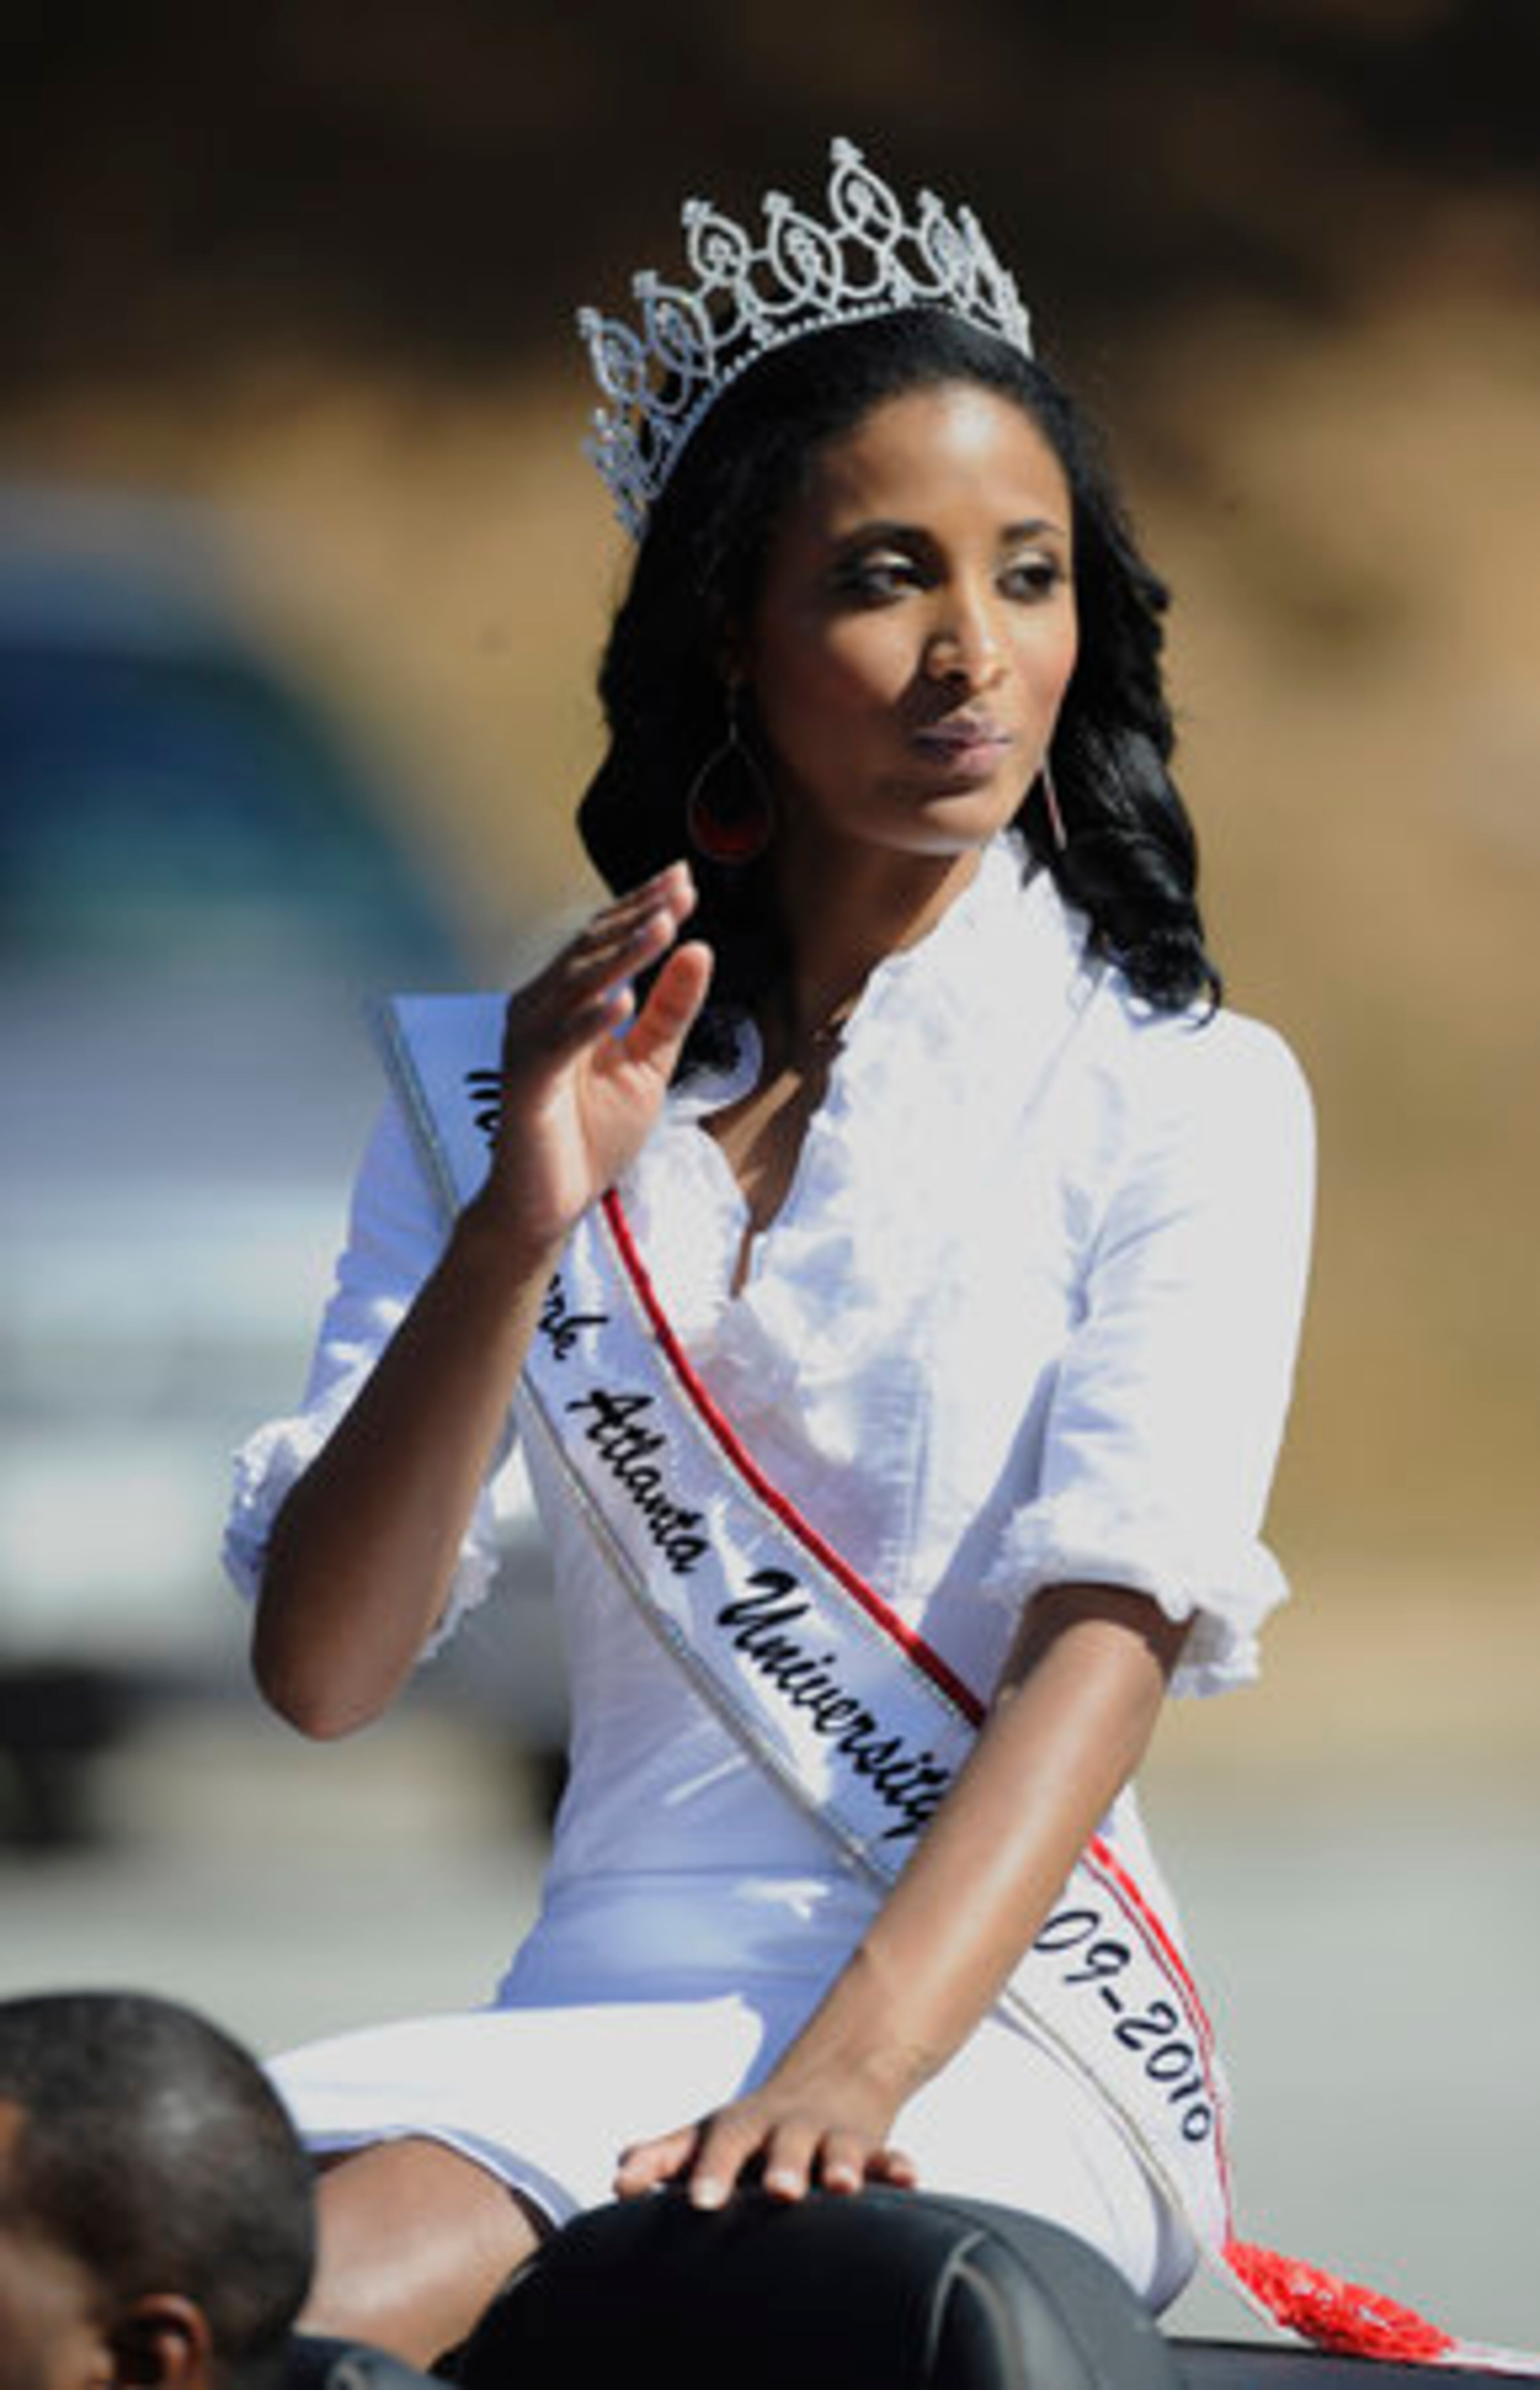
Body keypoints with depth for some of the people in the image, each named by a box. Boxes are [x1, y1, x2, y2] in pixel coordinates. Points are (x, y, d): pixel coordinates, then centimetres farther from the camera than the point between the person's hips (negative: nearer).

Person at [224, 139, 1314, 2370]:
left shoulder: (1183, 1092, 6)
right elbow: (321, 1669, 6)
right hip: (610, 2002, 3)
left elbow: (1109, 1636, -9)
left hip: (1003, 2026, -3)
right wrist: (520, 1231, -9)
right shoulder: (524, 1090, 16)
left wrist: (848, 2069, -25)